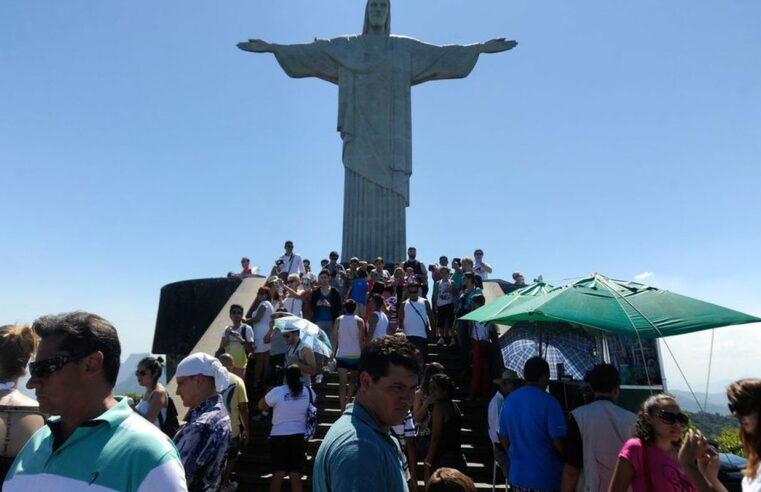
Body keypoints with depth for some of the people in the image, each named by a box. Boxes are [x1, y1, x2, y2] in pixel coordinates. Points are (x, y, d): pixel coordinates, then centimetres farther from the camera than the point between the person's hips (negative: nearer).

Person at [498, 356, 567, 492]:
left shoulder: (509, 400, 3)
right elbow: (559, 442, -17)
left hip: (517, 474, 6)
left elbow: (503, 438, 9)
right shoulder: (549, 403, -17)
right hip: (546, 478, -6)